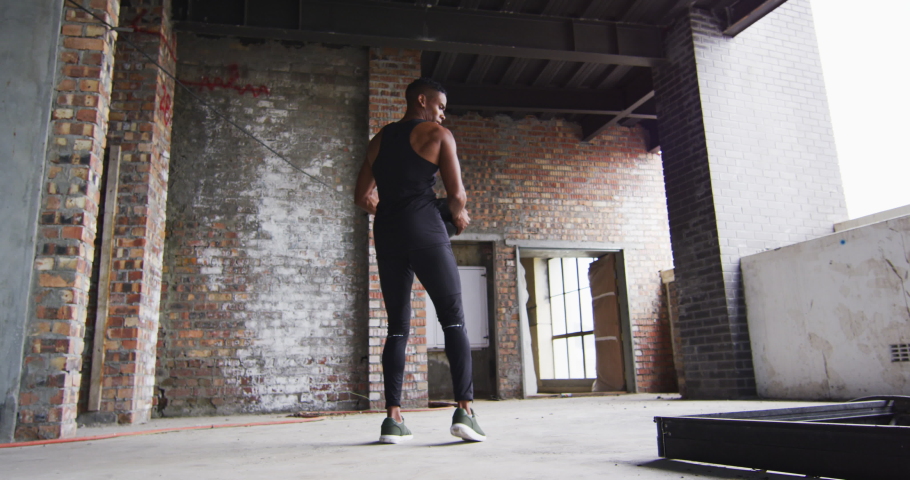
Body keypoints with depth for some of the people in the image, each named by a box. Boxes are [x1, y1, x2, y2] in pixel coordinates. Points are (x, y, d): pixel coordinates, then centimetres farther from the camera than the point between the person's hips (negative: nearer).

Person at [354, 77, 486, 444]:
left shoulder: (379, 139, 20)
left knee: (397, 327, 9)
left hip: (386, 234, 5)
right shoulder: (438, 135, 5)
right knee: (453, 320, -1)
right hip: (425, 231, -5)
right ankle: (464, 409, -10)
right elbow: (456, 194, -3)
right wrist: (459, 216, 17)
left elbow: (362, 198, 18)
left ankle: (393, 417, 4)